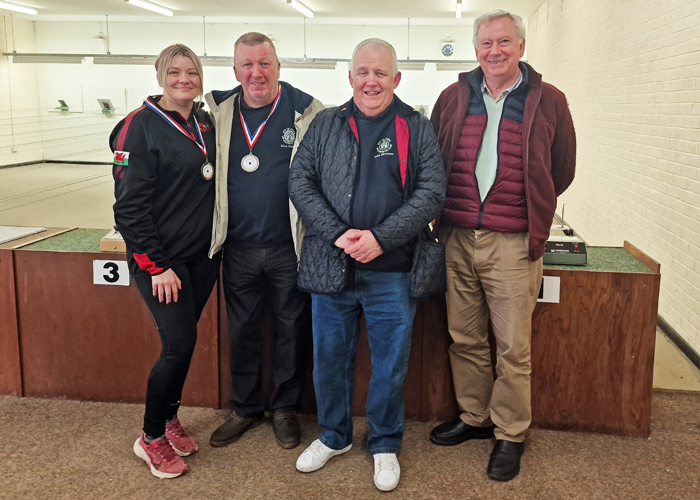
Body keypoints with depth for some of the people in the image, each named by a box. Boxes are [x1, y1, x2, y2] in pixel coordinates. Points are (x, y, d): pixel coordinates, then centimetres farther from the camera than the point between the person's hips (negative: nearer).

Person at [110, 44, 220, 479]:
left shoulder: (207, 124, 9)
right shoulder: (141, 126, -11)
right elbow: (130, 204, -14)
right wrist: (155, 265, -16)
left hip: (203, 255, 6)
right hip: (161, 258, -6)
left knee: (183, 342, 12)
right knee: (180, 343, -6)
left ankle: (169, 418, 32)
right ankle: (151, 438, 14)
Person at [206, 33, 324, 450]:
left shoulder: (306, 111, -7)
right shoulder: (219, 111, 3)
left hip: (290, 247, -3)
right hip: (238, 248, 3)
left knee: (293, 329, 10)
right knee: (242, 331, 14)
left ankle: (285, 408, 29)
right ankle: (247, 408, 33)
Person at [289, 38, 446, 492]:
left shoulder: (418, 130, 2)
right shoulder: (324, 125, 7)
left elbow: (431, 194, -5)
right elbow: (301, 182, 1)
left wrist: (379, 238, -16)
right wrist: (337, 234, -13)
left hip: (391, 272, -2)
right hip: (331, 267, 2)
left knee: (391, 365, 9)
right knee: (330, 357, 15)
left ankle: (385, 445, 31)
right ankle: (334, 436, 37)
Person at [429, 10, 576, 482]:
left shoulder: (548, 101, 1)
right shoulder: (453, 98, 9)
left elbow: (562, 172, 9)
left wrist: (527, 210, 10)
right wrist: (448, 215, 11)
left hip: (513, 244, -3)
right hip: (457, 239, 3)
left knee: (513, 347, 3)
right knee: (465, 339, 12)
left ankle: (510, 435, 20)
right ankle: (474, 417, 31)